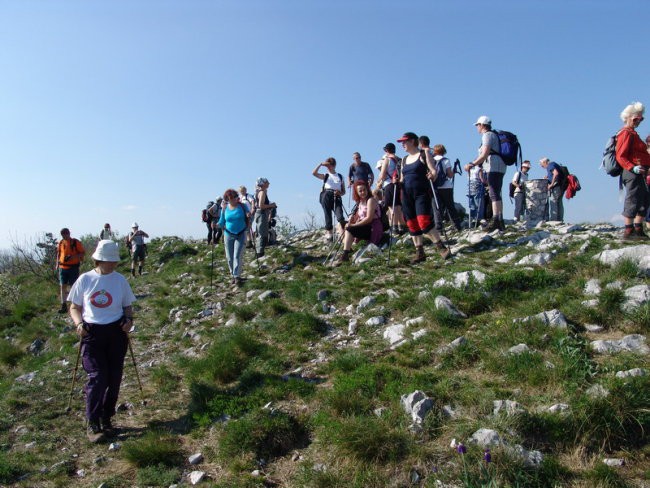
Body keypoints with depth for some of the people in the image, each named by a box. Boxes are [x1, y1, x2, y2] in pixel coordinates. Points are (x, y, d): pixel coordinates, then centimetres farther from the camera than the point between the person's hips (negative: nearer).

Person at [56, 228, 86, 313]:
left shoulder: (76, 242, -8)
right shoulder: (60, 243, 6)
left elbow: (83, 253, -5)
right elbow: (58, 253, 18)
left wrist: (73, 256, -19)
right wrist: (57, 264, 8)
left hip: (73, 267, -4)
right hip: (62, 267, 4)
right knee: (62, 286, 5)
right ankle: (63, 306, 12)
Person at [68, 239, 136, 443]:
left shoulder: (120, 280, 3)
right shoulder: (85, 279, 0)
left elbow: (128, 306, 11)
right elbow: (74, 307, 7)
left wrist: (129, 319, -9)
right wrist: (79, 323, -11)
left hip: (116, 332, 2)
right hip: (92, 333, -2)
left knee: (114, 378, 6)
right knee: (97, 377, -9)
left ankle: (106, 418, 24)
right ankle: (93, 424, 4)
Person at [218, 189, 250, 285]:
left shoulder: (242, 206, -3)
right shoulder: (225, 209, 1)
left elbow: (249, 219, 5)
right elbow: (221, 223, 6)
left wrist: (249, 216, -18)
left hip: (241, 235, -2)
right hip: (228, 235, 3)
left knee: (237, 256, -12)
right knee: (229, 258, 6)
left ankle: (237, 276, -8)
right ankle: (233, 275, 22)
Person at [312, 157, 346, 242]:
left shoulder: (340, 176, 22)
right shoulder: (325, 176, 20)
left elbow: (343, 191, 18)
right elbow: (314, 173, 2)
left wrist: (339, 193, -4)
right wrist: (320, 164, 2)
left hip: (336, 197, 0)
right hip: (326, 195, 0)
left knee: (340, 215, -20)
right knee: (328, 216, -5)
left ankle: (342, 233, -29)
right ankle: (329, 233, -4)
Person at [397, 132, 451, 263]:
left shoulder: (424, 155, 2)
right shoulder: (404, 160, 19)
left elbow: (434, 171, -6)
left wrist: (431, 176, -27)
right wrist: (397, 182, 3)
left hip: (422, 193, -6)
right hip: (407, 195, 6)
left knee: (424, 222, -19)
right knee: (412, 224, 4)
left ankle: (442, 248, -9)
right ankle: (419, 253, 12)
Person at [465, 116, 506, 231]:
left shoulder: (487, 135, -5)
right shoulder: (495, 135, 24)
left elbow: (485, 154, -18)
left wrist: (472, 165, -21)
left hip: (494, 167, -10)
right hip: (500, 167, 10)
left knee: (494, 194, -16)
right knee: (496, 194, 11)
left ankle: (495, 220, -24)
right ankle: (500, 222, 13)